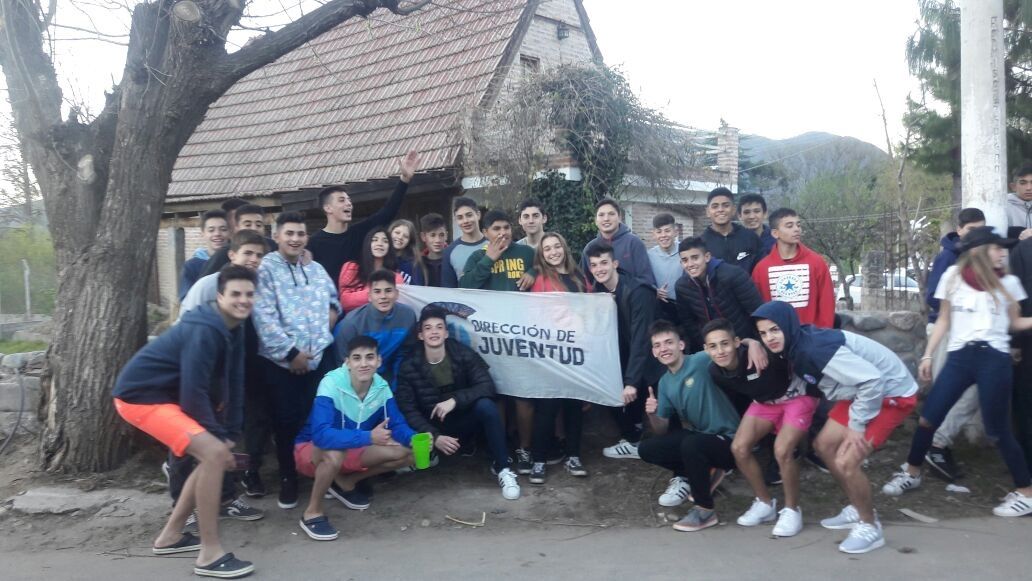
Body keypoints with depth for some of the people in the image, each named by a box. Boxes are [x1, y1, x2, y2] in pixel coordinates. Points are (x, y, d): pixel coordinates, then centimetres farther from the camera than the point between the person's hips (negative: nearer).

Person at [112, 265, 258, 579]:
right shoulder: (204, 331, -23)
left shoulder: (233, 329, 7)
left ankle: (170, 536, 25)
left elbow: (233, 385, 7)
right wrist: (219, 437, -17)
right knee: (214, 453, -22)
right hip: (140, 396, -10)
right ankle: (210, 554, -14)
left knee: (214, 455, 15)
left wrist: (229, 435, 2)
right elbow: (194, 392, -25)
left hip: (165, 395, 10)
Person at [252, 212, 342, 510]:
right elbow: (264, 317, -13)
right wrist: (290, 352, -14)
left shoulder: (317, 269, 17)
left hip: (321, 355, 4)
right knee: (287, 420, 1)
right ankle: (288, 479, 19)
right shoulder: (265, 269, -4)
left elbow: (334, 302, 29)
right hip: (281, 359, -4)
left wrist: (333, 311, 4)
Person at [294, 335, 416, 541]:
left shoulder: (381, 386, -14)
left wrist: (414, 440, -32)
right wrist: (369, 437, -47)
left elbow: (397, 425, -9)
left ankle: (346, 483, 8)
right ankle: (312, 512, -14)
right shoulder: (331, 384, -30)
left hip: (352, 449, 6)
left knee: (406, 452, -10)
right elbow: (321, 435, -41)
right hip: (312, 449, -6)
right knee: (334, 454, -40)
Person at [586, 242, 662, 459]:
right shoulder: (599, 292, -5)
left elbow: (640, 339, -32)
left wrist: (631, 381, -37)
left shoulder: (637, 291, -28)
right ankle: (632, 439, 16)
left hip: (651, 357, -6)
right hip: (625, 354, 6)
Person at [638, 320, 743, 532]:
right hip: (697, 436, 7)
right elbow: (662, 431, 7)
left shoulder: (702, 361, -17)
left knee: (691, 444, -35)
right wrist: (652, 415, -15)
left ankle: (705, 510, -15)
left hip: (727, 440, -7)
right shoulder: (665, 383, 5)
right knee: (647, 449, -5)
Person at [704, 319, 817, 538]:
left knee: (782, 451, -22)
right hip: (765, 401, 6)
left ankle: (792, 510, 2)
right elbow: (730, 394, 4)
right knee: (739, 447, -8)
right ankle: (765, 503, 14)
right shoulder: (715, 372, -17)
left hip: (797, 396, -6)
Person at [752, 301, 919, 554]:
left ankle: (870, 527, 8)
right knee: (824, 444, 14)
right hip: (863, 390, 10)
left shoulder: (815, 348, -32)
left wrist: (856, 426, -22)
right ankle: (858, 509, 30)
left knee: (846, 462, -15)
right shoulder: (796, 345, -5)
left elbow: (872, 381, -32)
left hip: (892, 393, -10)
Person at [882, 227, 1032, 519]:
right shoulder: (953, 276, 6)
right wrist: (927, 355, 9)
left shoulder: (1008, 282, 7)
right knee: (927, 417, 0)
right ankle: (911, 472, 22)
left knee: (997, 430, -2)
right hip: (959, 357, 1)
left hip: (994, 359, -1)